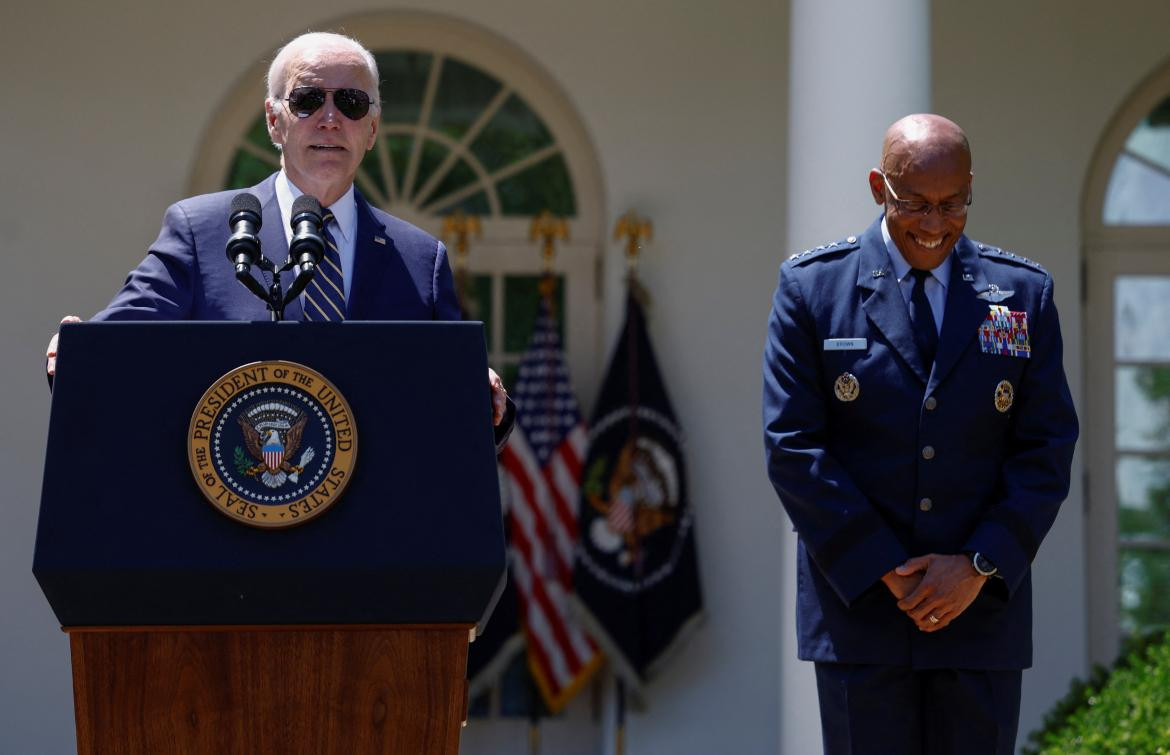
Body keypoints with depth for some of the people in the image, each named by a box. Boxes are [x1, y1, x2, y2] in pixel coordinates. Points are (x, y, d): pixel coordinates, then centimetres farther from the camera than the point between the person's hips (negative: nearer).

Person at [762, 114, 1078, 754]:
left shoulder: (1024, 293, 6)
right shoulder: (812, 286, 0)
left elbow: (1047, 452, 4)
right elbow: (792, 447, -4)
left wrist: (979, 566, -9)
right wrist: (887, 573, -10)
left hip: (982, 601, 2)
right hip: (858, 603, -2)